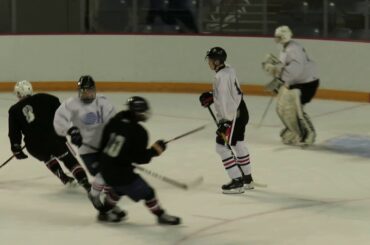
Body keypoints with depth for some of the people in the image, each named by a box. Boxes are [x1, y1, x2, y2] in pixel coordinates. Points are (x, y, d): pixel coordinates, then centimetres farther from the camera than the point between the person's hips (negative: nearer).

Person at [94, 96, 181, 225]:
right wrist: (155, 150, -4)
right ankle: (160, 215, 20)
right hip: (121, 172, -8)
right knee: (146, 192, 7)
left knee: (119, 188, 35)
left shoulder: (114, 121, 0)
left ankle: (104, 212, 43)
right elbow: (141, 158, -17)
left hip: (105, 168, 8)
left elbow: (103, 144, 9)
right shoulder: (139, 133, -19)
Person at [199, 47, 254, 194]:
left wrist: (225, 121, -24)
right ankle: (247, 179, 34)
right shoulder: (229, 70, 7)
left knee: (222, 146, -7)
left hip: (232, 116, -10)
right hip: (241, 112, 10)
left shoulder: (221, 76, -22)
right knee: (238, 145, 21)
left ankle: (237, 181, -7)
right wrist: (211, 97, 11)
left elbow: (224, 100, -25)